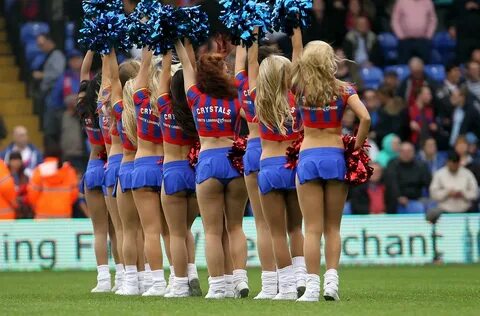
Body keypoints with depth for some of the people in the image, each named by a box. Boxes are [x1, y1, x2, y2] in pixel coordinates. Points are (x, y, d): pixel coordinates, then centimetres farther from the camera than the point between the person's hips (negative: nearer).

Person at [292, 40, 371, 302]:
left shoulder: (301, 88, -1)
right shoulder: (343, 89, -2)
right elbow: (365, 118, -12)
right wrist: (357, 146, -1)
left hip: (308, 157, 0)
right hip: (335, 155, 0)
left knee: (313, 228, 1)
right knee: (333, 227, 10)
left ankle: (312, 287, -3)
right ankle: (331, 280, 0)